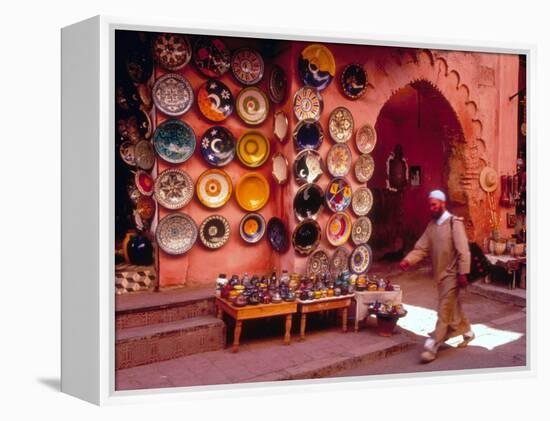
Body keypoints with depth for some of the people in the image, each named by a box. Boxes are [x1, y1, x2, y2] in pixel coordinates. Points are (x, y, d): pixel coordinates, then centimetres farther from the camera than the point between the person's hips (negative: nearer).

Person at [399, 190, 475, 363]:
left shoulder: (454, 223, -14)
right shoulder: (431, 225, 8)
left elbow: (463, 250, -17)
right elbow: (421, 248, 1)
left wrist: (463, 273, -21)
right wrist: (408, 260, -15)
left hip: (452, 274, -8)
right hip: (440, 274, 8)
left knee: (444, 311, -5)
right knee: (453, 307, 21)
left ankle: (432, 346, -4)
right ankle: (467, 331, 41)